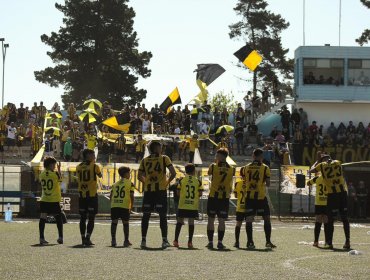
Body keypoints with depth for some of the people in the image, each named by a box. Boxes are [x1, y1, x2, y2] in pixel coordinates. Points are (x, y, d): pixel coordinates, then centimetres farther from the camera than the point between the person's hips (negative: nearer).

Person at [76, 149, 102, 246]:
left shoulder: (79, 167, 7)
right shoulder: (94, 166, -6)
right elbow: (100, 175, 12)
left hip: (82, 195, 4)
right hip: (92, 194, -4)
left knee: (82, 218, 9)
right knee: (91, 218, -2)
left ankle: (83, 238, 8)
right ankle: (87, 238, -12)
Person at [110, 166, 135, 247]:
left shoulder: (115, 184, 19)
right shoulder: (130, 183, 6)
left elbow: (111, 195, 13)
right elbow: (131, 196, -1)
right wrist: (131, 206, 6)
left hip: (114, 206, 3)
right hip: (124, 206, -3)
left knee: (114, 222, 8)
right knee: (125, 223, 7)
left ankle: (113, 240, 2)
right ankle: (126, 241, 11)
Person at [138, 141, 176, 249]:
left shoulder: (144, 160, 6)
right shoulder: (164, 158, -2)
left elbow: (139, 176, 6)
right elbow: (173, 173, -9)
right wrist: (168, 181, 5)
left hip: (148, 191, 2)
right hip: (161, 190, -2)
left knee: (145, 216, 8)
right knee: (162, 216, 2)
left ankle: (143, 241, 6)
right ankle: (164, 241, -2)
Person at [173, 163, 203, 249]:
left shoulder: (182, 180, -1)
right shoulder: (198, 181, 1)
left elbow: (178, 192, -3)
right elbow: (200, 194, -2)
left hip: (182, 205, 0)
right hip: (193, 206, 0)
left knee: (179, 222, 7)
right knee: (191, 222, 4)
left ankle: (176, 240, 6)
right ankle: (190, 241, 1)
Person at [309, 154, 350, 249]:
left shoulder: (322, 165, 2)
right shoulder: (337, 163, 10)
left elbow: (310, 171, 17)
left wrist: (316, 163, 31)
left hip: (332, 194, -3)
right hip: (343, 192, 3)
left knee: (330, 219, 4)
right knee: (344, 218, 7)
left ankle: (329, 243, 3)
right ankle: (347, 242, 4)